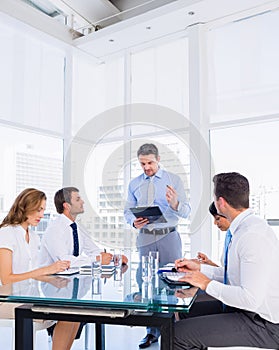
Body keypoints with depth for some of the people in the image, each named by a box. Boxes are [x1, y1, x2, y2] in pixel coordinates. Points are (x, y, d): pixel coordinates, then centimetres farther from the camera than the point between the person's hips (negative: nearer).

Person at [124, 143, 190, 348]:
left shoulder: (174, 180, 0)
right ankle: (152, 332, 23)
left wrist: (175, 204, -27)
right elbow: (128, 210, 9)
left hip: (169, 237, -2)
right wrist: (134, 222, -13)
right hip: (145, 238, 3)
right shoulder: (134, 184, 8)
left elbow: (186, 211, -6)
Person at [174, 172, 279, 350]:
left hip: (262, 326, -10)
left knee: (178, 333, -15)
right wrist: (200, 268, 11)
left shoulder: (253, 237, -27)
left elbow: (251, 298, -29)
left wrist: (207, 284, -18)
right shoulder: (247, 227, 4)